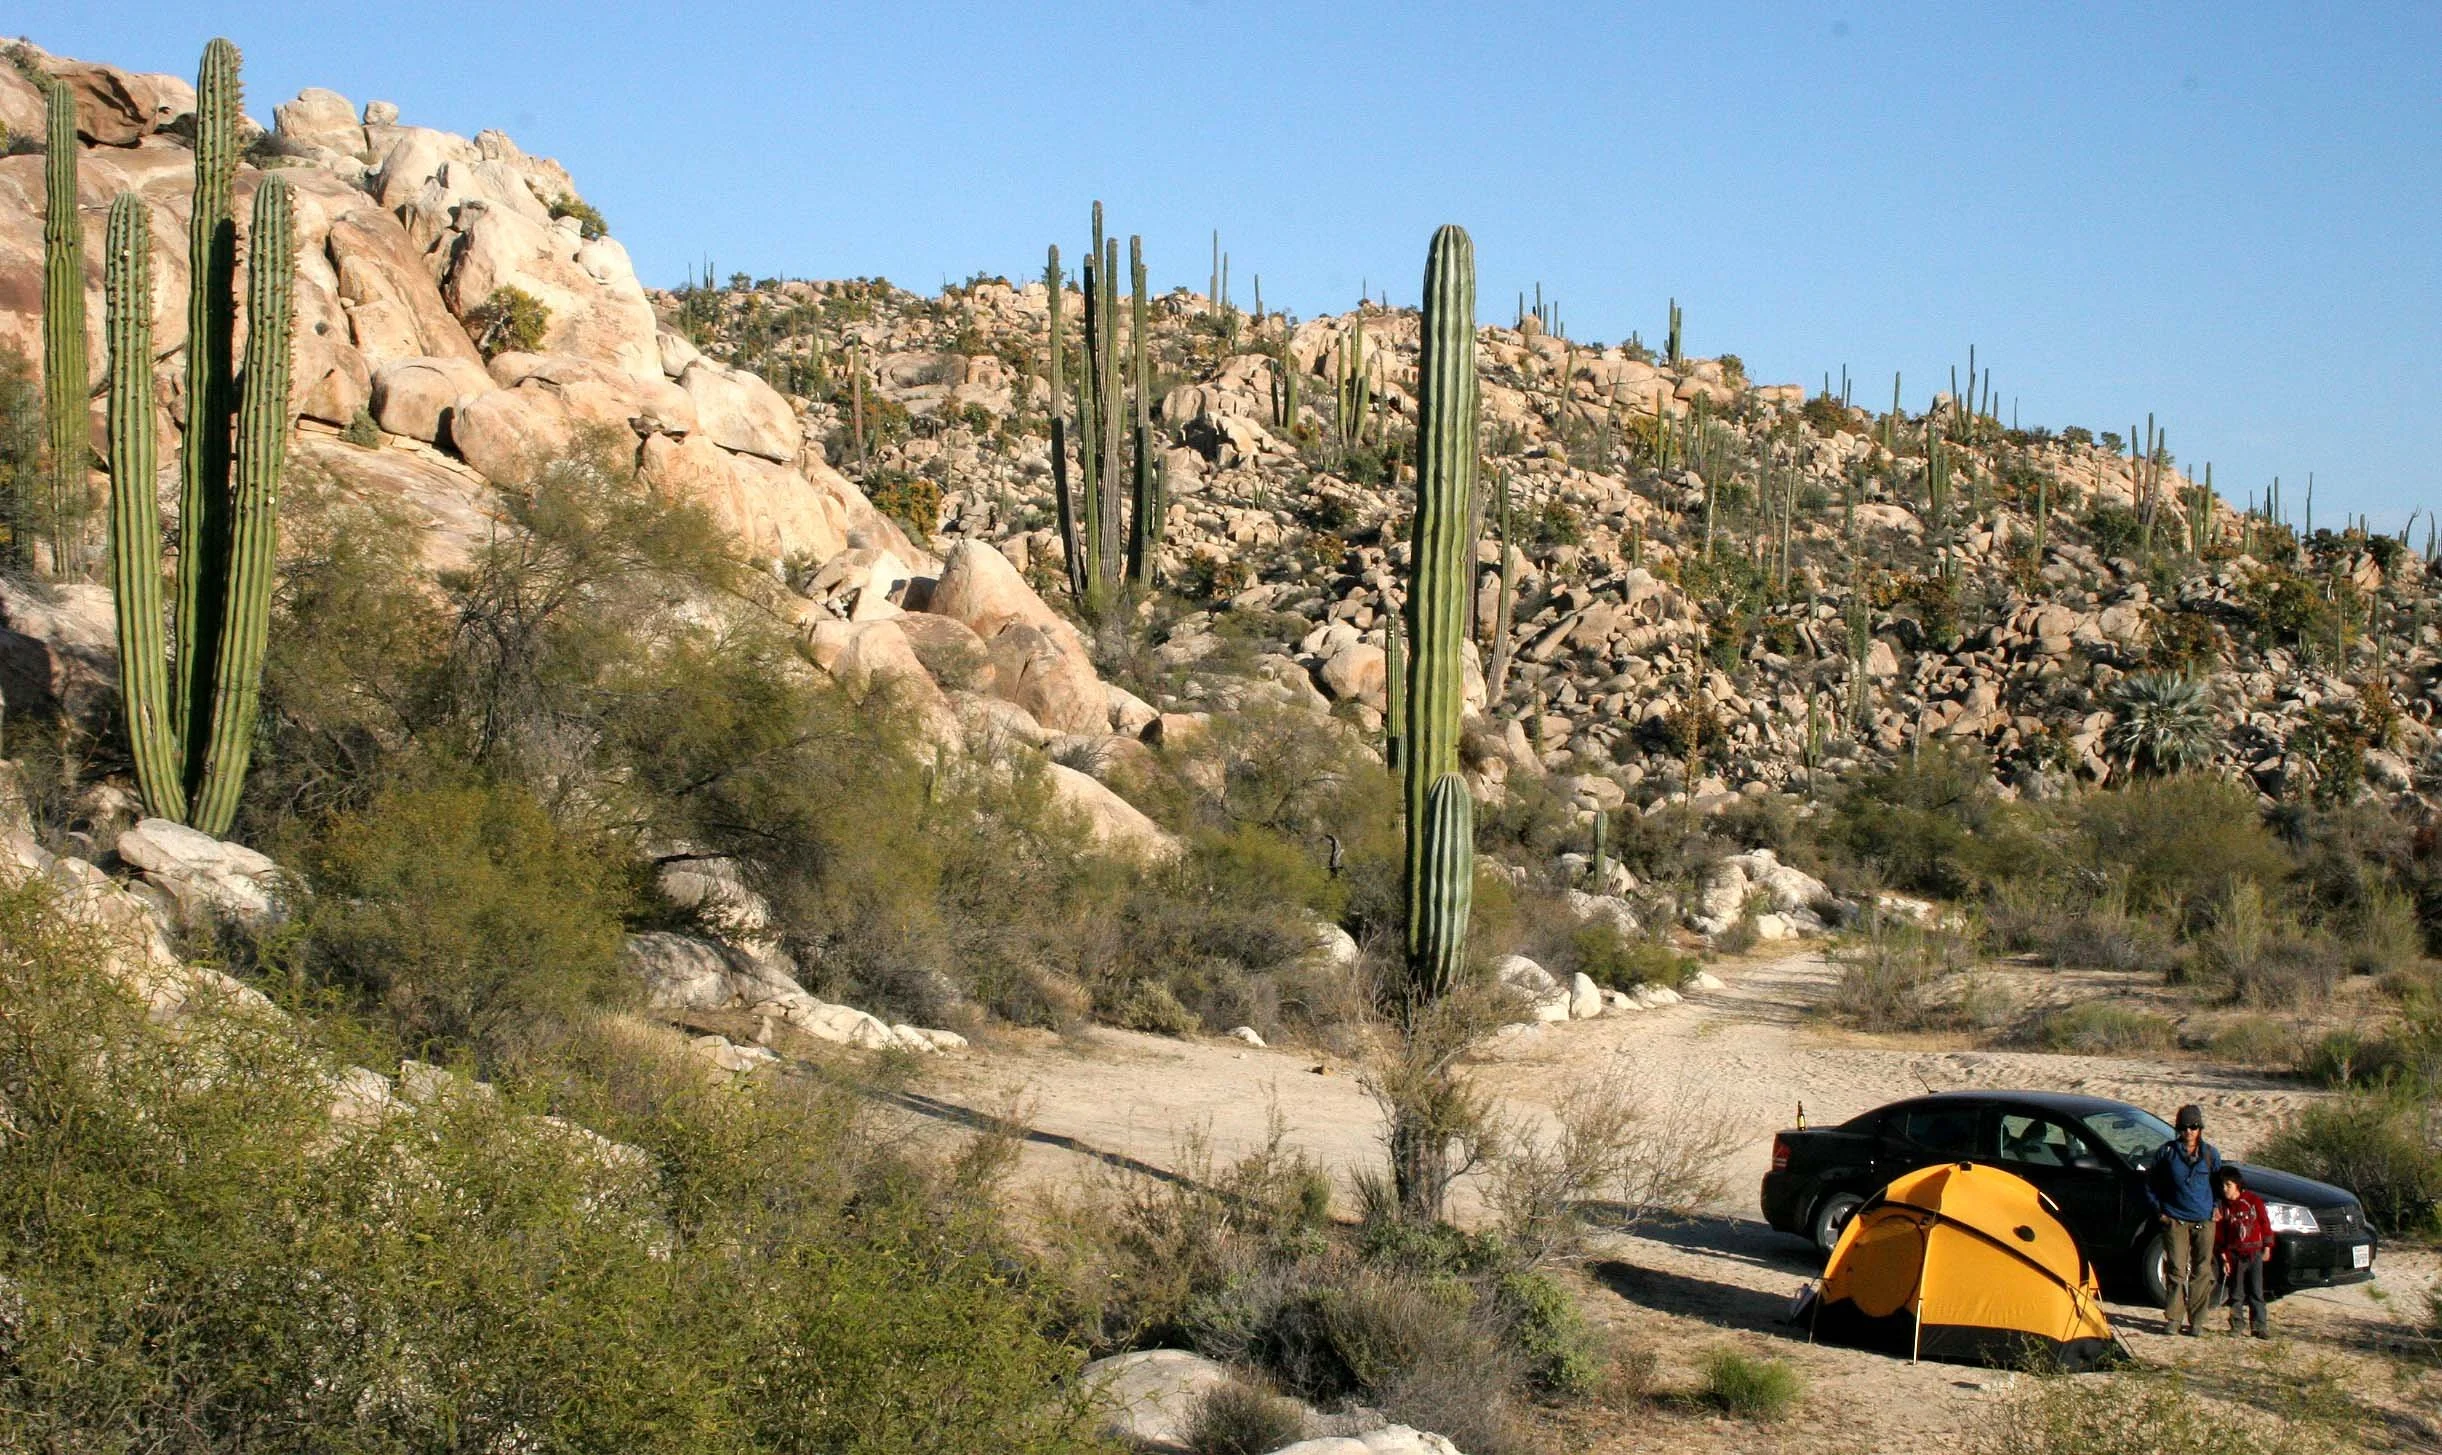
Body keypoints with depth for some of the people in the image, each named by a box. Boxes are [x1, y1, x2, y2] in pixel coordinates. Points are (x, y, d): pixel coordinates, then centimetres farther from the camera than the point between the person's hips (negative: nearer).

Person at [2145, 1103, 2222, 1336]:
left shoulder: (2210, 1154, 4)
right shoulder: (2167, 1152, 1)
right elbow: (2150, 1183, 10)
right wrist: (2158, 1210, 3)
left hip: (2204, 1221, 2)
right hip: (2175, 1220, -2)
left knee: (2201, 1272, 2)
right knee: (2176, 1270, -6)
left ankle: (2195, 1321, 9)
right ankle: (2173, 1319, -1)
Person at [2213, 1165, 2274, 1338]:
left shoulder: (2254, 1200, -1)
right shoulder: (2221, 1206, 3)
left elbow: (2265, 1223, 4)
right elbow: (2218, 1234, 4)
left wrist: (2267, 1247, 1)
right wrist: (2224, 1257, 0)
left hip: (2254, 1253, -2)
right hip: (2234, 1254, 2)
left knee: (2256, 1292, -1)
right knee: (2236, 1293, 5)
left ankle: (2260, 1326, 0)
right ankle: (2237, 1325, 11)